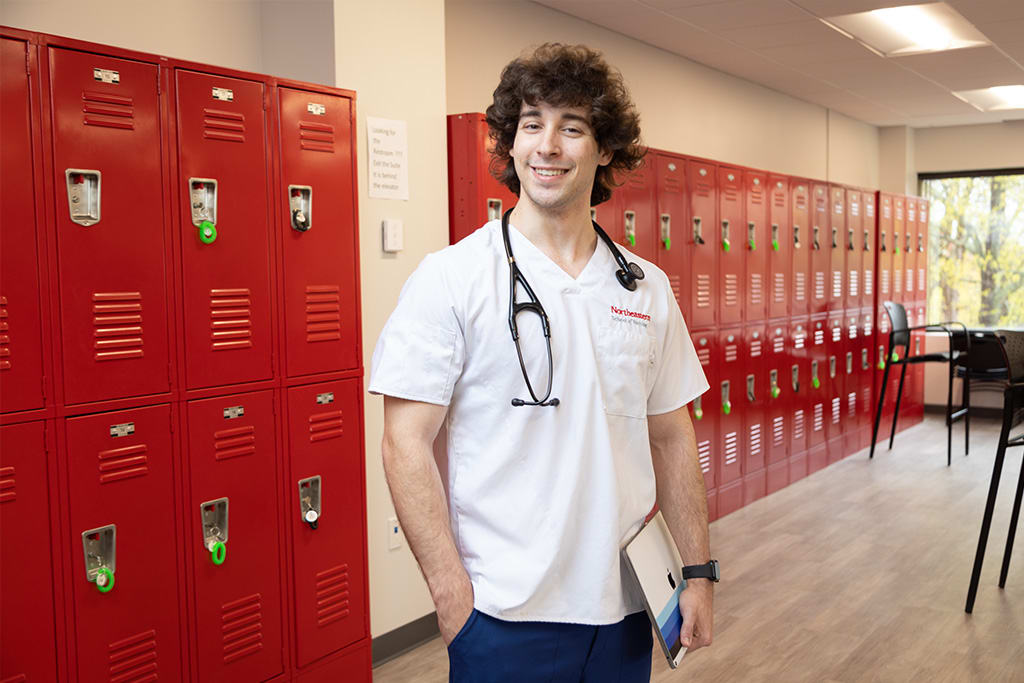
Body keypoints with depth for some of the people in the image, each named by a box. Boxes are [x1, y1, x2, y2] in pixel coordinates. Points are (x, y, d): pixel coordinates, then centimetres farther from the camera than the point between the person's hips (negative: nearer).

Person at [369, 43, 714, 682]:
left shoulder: (648, 287, 5)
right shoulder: (450, 278, -8)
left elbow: (672, 436, 10)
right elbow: (407, 444, -11)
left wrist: (699, 571, 7)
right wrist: (454, 596, -14)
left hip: (624, 608, 5)